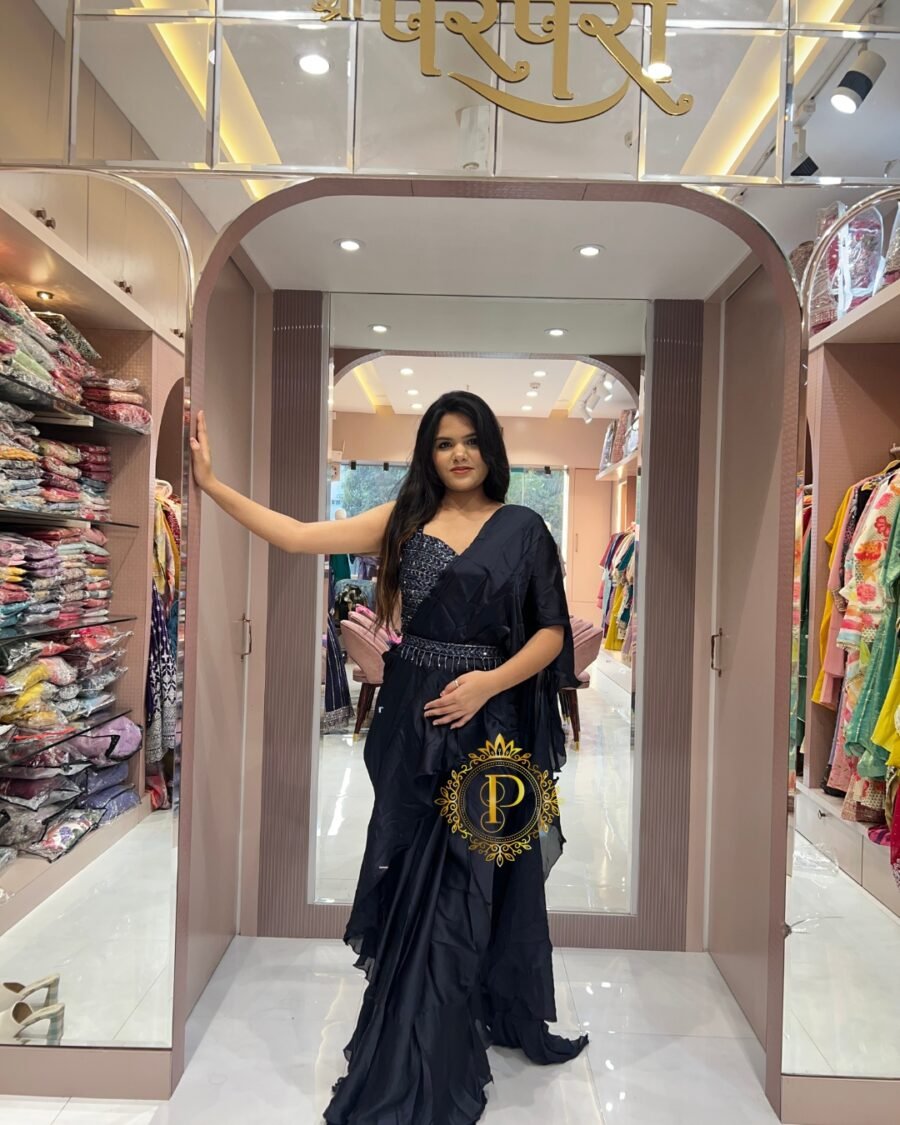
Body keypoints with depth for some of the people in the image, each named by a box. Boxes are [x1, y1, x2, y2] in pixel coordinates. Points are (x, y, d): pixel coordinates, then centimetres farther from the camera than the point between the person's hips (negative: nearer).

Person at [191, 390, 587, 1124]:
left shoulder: (522, 528, 0)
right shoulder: (405, 519, 4)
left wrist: (487, 681, -16)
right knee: (417, 876, 11)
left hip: (488, 721, -2)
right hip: (413, 720, 2)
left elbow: (552, 631, -1)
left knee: (468, 881, 6)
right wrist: (211, 484, -6)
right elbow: (298, 537, -2)